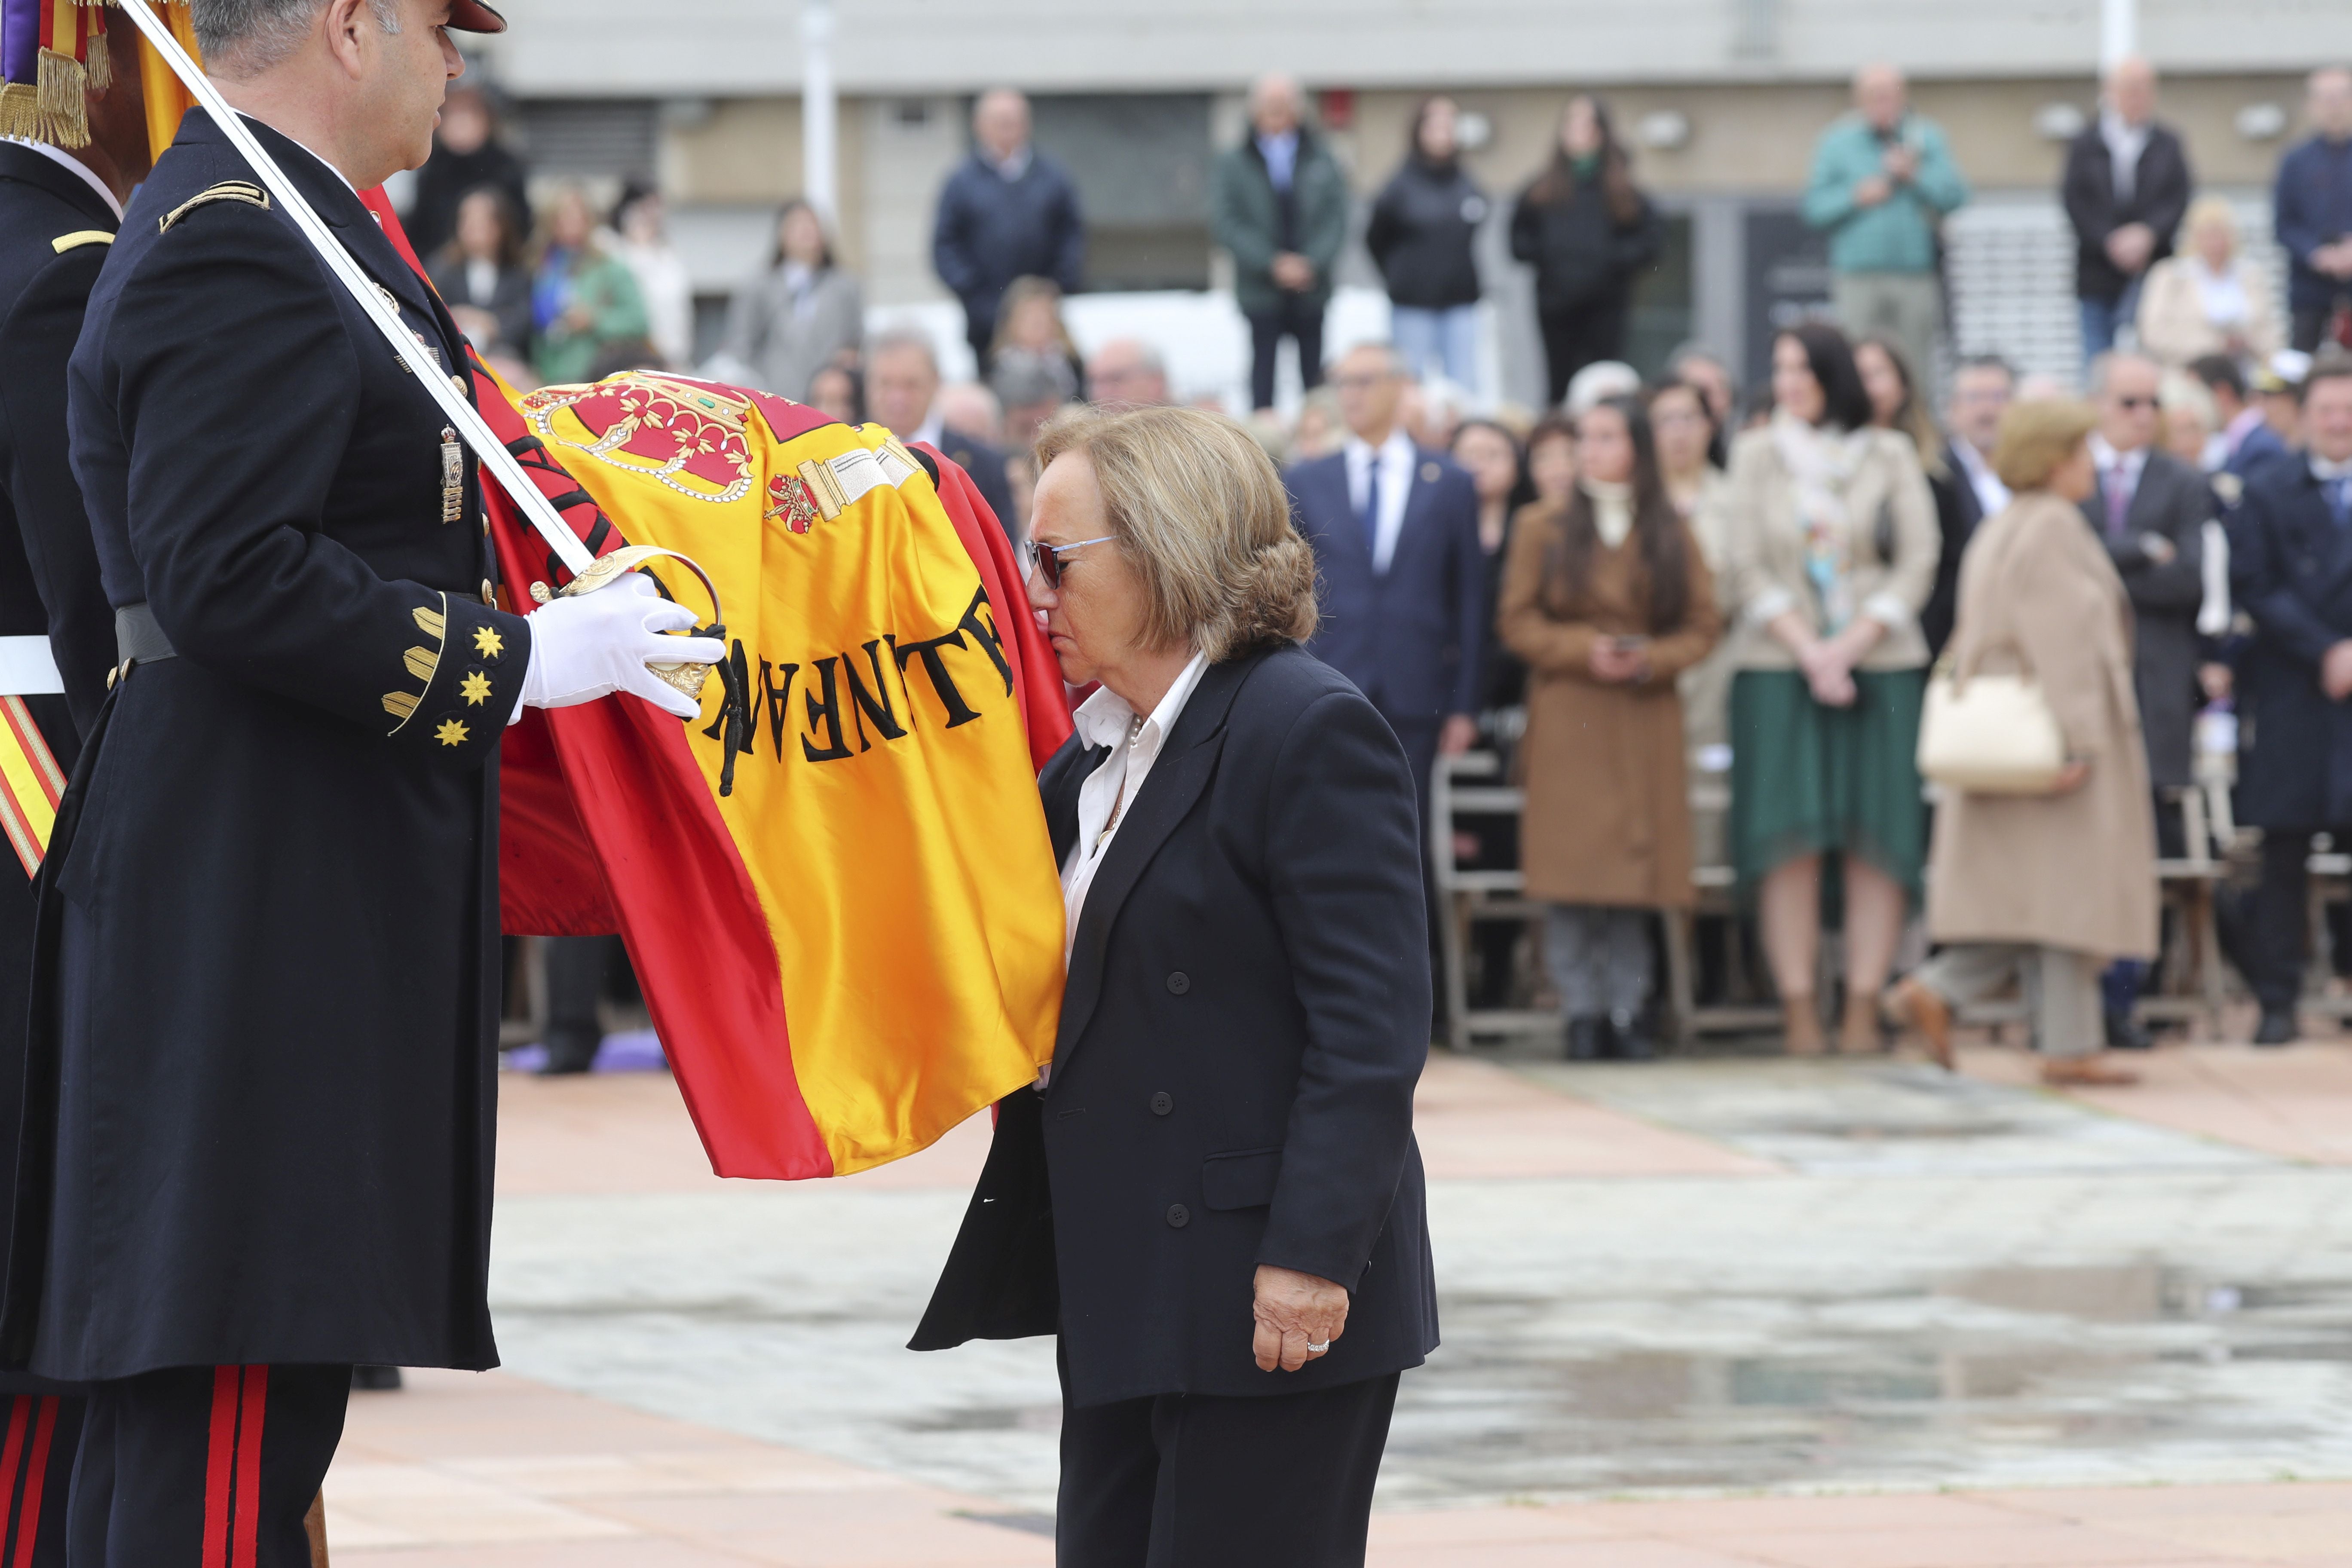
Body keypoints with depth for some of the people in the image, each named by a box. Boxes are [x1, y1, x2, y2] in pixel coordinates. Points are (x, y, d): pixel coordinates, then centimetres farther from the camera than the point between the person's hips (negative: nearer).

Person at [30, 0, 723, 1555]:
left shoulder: (258, 232, 18)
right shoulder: (236, 254, -16)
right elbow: (226, 579, -24)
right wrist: (516, 657, -19)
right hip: (264, 908, -11)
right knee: (237, 1396, -11)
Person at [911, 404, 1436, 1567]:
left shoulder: (1309, 731, -13)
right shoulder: (1101, 747, 16)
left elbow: (1371, 1025, -18)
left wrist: (1311, 1253, -22)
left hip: (1274, 1305, -9)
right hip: (1126, 1299, 9)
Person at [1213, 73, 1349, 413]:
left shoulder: (1322, 161, 8)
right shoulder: (1232, 165, 4)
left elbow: (1336, 219, 3)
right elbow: (1226, 223, -4)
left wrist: (1312, 264, -14)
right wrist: (1273, 264, -14)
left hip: (1311, 291, 1)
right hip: (1261, 292, -1)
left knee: (1315, 378, 1)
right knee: (1263, 380, -3)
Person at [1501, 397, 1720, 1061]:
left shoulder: (1673, 538, 10)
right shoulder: (1546, 532, 7)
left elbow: (1702, 628, 7)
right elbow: (1518, 623, 2)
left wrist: (1650, 659, -12)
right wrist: (1583, 649, -13)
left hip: (1645, 721, 1)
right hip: (1567, 722, -1)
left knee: (1635, 874, -2)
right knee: (1572, 867, -8)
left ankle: (1627, 1012, 4)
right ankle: (1582, 1012, -3)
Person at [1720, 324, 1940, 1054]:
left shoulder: (1890, 455, 7)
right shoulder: (1757, 455, 10)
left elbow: (1917, 563, 2)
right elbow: (1749, 568, 4)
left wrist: (1850, 646, -9)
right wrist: (1808, 651, -8)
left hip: (1879, 663, 0)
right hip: (1779, 666, 0)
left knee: (1876, 841, -5)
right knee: (1790, 840, -7)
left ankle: (1863, 1009, -5)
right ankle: (1800, 1013, -8)